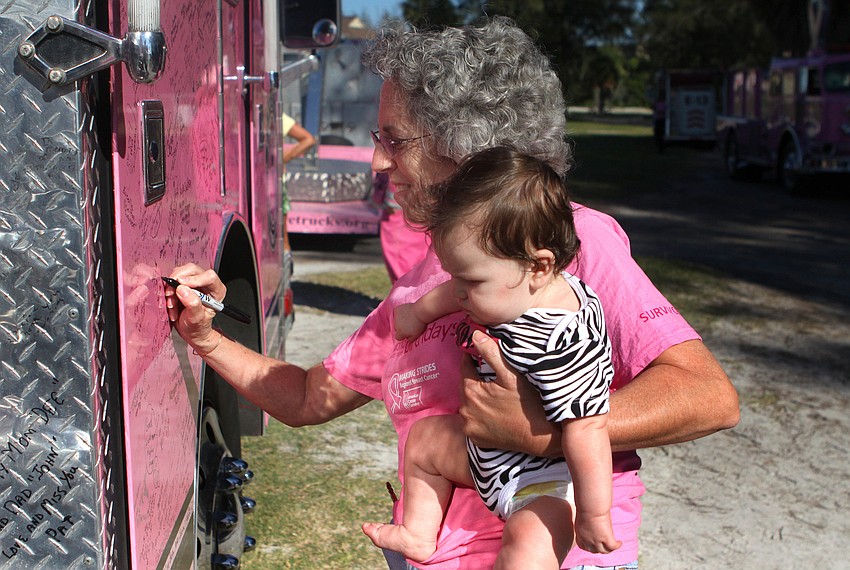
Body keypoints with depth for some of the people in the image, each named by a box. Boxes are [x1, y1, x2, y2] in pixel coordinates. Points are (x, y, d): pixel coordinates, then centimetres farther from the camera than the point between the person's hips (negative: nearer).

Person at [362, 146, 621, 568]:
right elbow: (457, 294, 15)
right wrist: (420, 311, 29)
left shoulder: (559, 342, -37)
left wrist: (593, 513, -29)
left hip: (547, 482, -10)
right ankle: (418, 535, 33)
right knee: (423, 438, 21)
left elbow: (586, 430, -35)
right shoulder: (512, 289, -8)